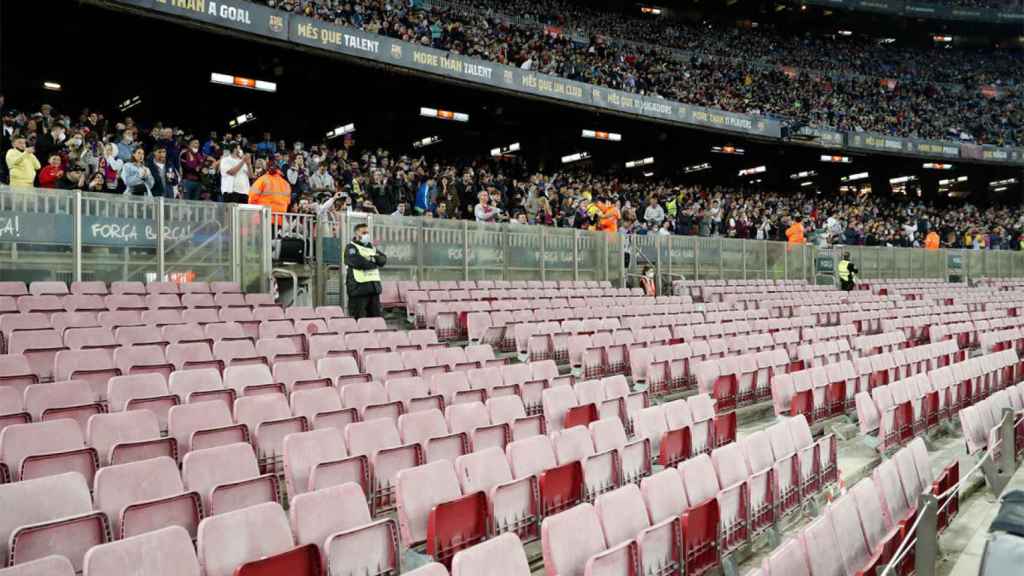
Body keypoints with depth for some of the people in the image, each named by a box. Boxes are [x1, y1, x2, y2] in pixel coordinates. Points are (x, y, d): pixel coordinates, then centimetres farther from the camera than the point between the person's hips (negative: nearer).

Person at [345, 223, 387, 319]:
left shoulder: (372, 247, 21)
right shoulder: (351, 248, -3)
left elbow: (383, 259, 11)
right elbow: (359, 263, -18)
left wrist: (374, 258, -11)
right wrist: (374, 263, -3)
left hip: (374, 287, 7)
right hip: (359, 288, -7)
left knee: (377, 317, 8)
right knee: (358, 318, -4)